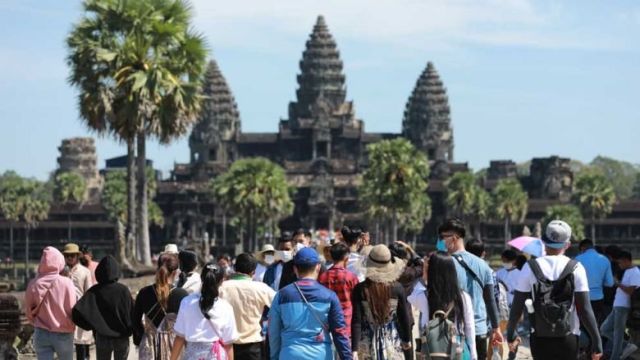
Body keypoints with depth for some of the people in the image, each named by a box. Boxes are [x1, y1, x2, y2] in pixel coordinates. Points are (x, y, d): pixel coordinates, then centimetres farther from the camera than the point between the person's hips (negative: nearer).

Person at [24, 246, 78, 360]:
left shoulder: (34, 284, -9)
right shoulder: (67, 283, -14)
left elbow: (29, 311, 1)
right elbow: (74, 310, -9)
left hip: (41, 334, 1)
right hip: (64, 334, -1)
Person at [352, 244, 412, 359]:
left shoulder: (360, 289, -11)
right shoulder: (397, 288, -7)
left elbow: (356, 321, -12)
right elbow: (405, 317, 1)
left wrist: (355, 349, -11)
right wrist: (407, 339, 17)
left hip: (367, 343, -1)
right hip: (392, 341, 1)